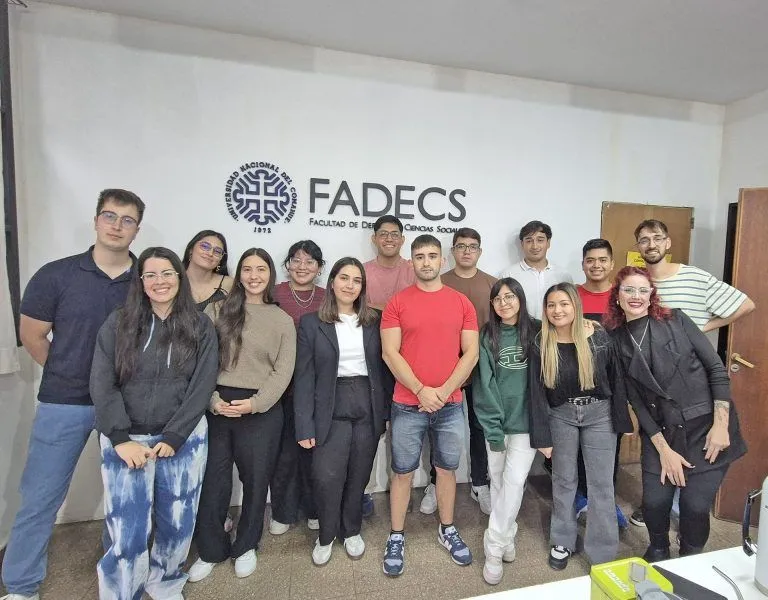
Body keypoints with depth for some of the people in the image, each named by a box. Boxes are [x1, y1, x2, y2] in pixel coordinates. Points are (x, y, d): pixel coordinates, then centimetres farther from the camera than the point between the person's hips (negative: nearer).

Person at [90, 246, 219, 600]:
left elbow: (202, 386, -5)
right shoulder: (117, 324, 0)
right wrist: (122, 438, -12)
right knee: (127, 531, -3)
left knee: (177, 521, 12)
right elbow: (102, 384, -4)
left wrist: (173, 437, -11)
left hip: (184, 438, 1)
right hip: (126, 439, 0)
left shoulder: (200, 328, 0)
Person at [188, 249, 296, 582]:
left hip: (262, 410, 0)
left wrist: (255, 403, -14)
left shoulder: (282, 320, 4)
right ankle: (211, 550, 31)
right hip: (217, 406, 0)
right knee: (213, 481, 8)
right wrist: (212, 399, -13)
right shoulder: (217, 311, 5)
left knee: (256, 480, 12)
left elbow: (283, 371, -2)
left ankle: (246, 546, 35)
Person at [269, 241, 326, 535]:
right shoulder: (274, 294, -3)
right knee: (284, 450, 7)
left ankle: (313, 509, 32)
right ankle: (282, 512, 29)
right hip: (282, 386, -1)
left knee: (313, 449, 11)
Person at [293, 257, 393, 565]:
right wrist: (305, 425, -8)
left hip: (368, 407, 2)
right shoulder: (311, 323, -2)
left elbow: (383, 369, 7)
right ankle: (325, 536, 24)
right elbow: (304, 376, -4)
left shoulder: (373, 321, 5)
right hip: (332, 410, -2)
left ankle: (351, 531, 37)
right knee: (327, 478, -5)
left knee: (358, 476, 12)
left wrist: (387, 412, 3)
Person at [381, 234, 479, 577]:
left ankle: (447, 530, 36)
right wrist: (421, 390, -14)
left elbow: (471, 353, -1)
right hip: (408, 404, -2)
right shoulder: (398, 303, -3)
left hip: (451, 404, 2)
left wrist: (444, 391, -10)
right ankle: (396, 538, 26)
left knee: (447, 468, 16)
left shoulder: (462, 303, 3)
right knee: (403, 471, 9)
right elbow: (389, 353, -8)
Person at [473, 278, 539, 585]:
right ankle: (507, 538, 29)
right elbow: (484, 383, -5)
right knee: (497, 480, 10)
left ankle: (494, 546, 10)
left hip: (527, 421, 0)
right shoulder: (487, 336, -2)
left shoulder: (536, 332, -1)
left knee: (514, 481, -4)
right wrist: (492, 425, -9)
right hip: (496, 420, 1)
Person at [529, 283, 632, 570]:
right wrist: (542, 437, -8)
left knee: (601, 484, 6)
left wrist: (622, 421, -2)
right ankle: (562, 541, 32)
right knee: (563, 480, 14)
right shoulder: (541, 344, -10)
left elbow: (615, 379, -3)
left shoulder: (599, 336, -11)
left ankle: (603, 553, 22)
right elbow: (537, 392, -8)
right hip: (561, 416, 1)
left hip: (599, 413, 0)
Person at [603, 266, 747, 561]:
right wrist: (663, 449, -4)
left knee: (696, 506, -1)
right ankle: (658, 550, 34)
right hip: (661, 432, 2)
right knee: (654, 501, 1)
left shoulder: (676, 320, -2)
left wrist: (721, 424, -10)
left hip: (707, 426, -1)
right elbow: (635, 399, 0)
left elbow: (717, 369, -3)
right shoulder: (616, 340, 0)